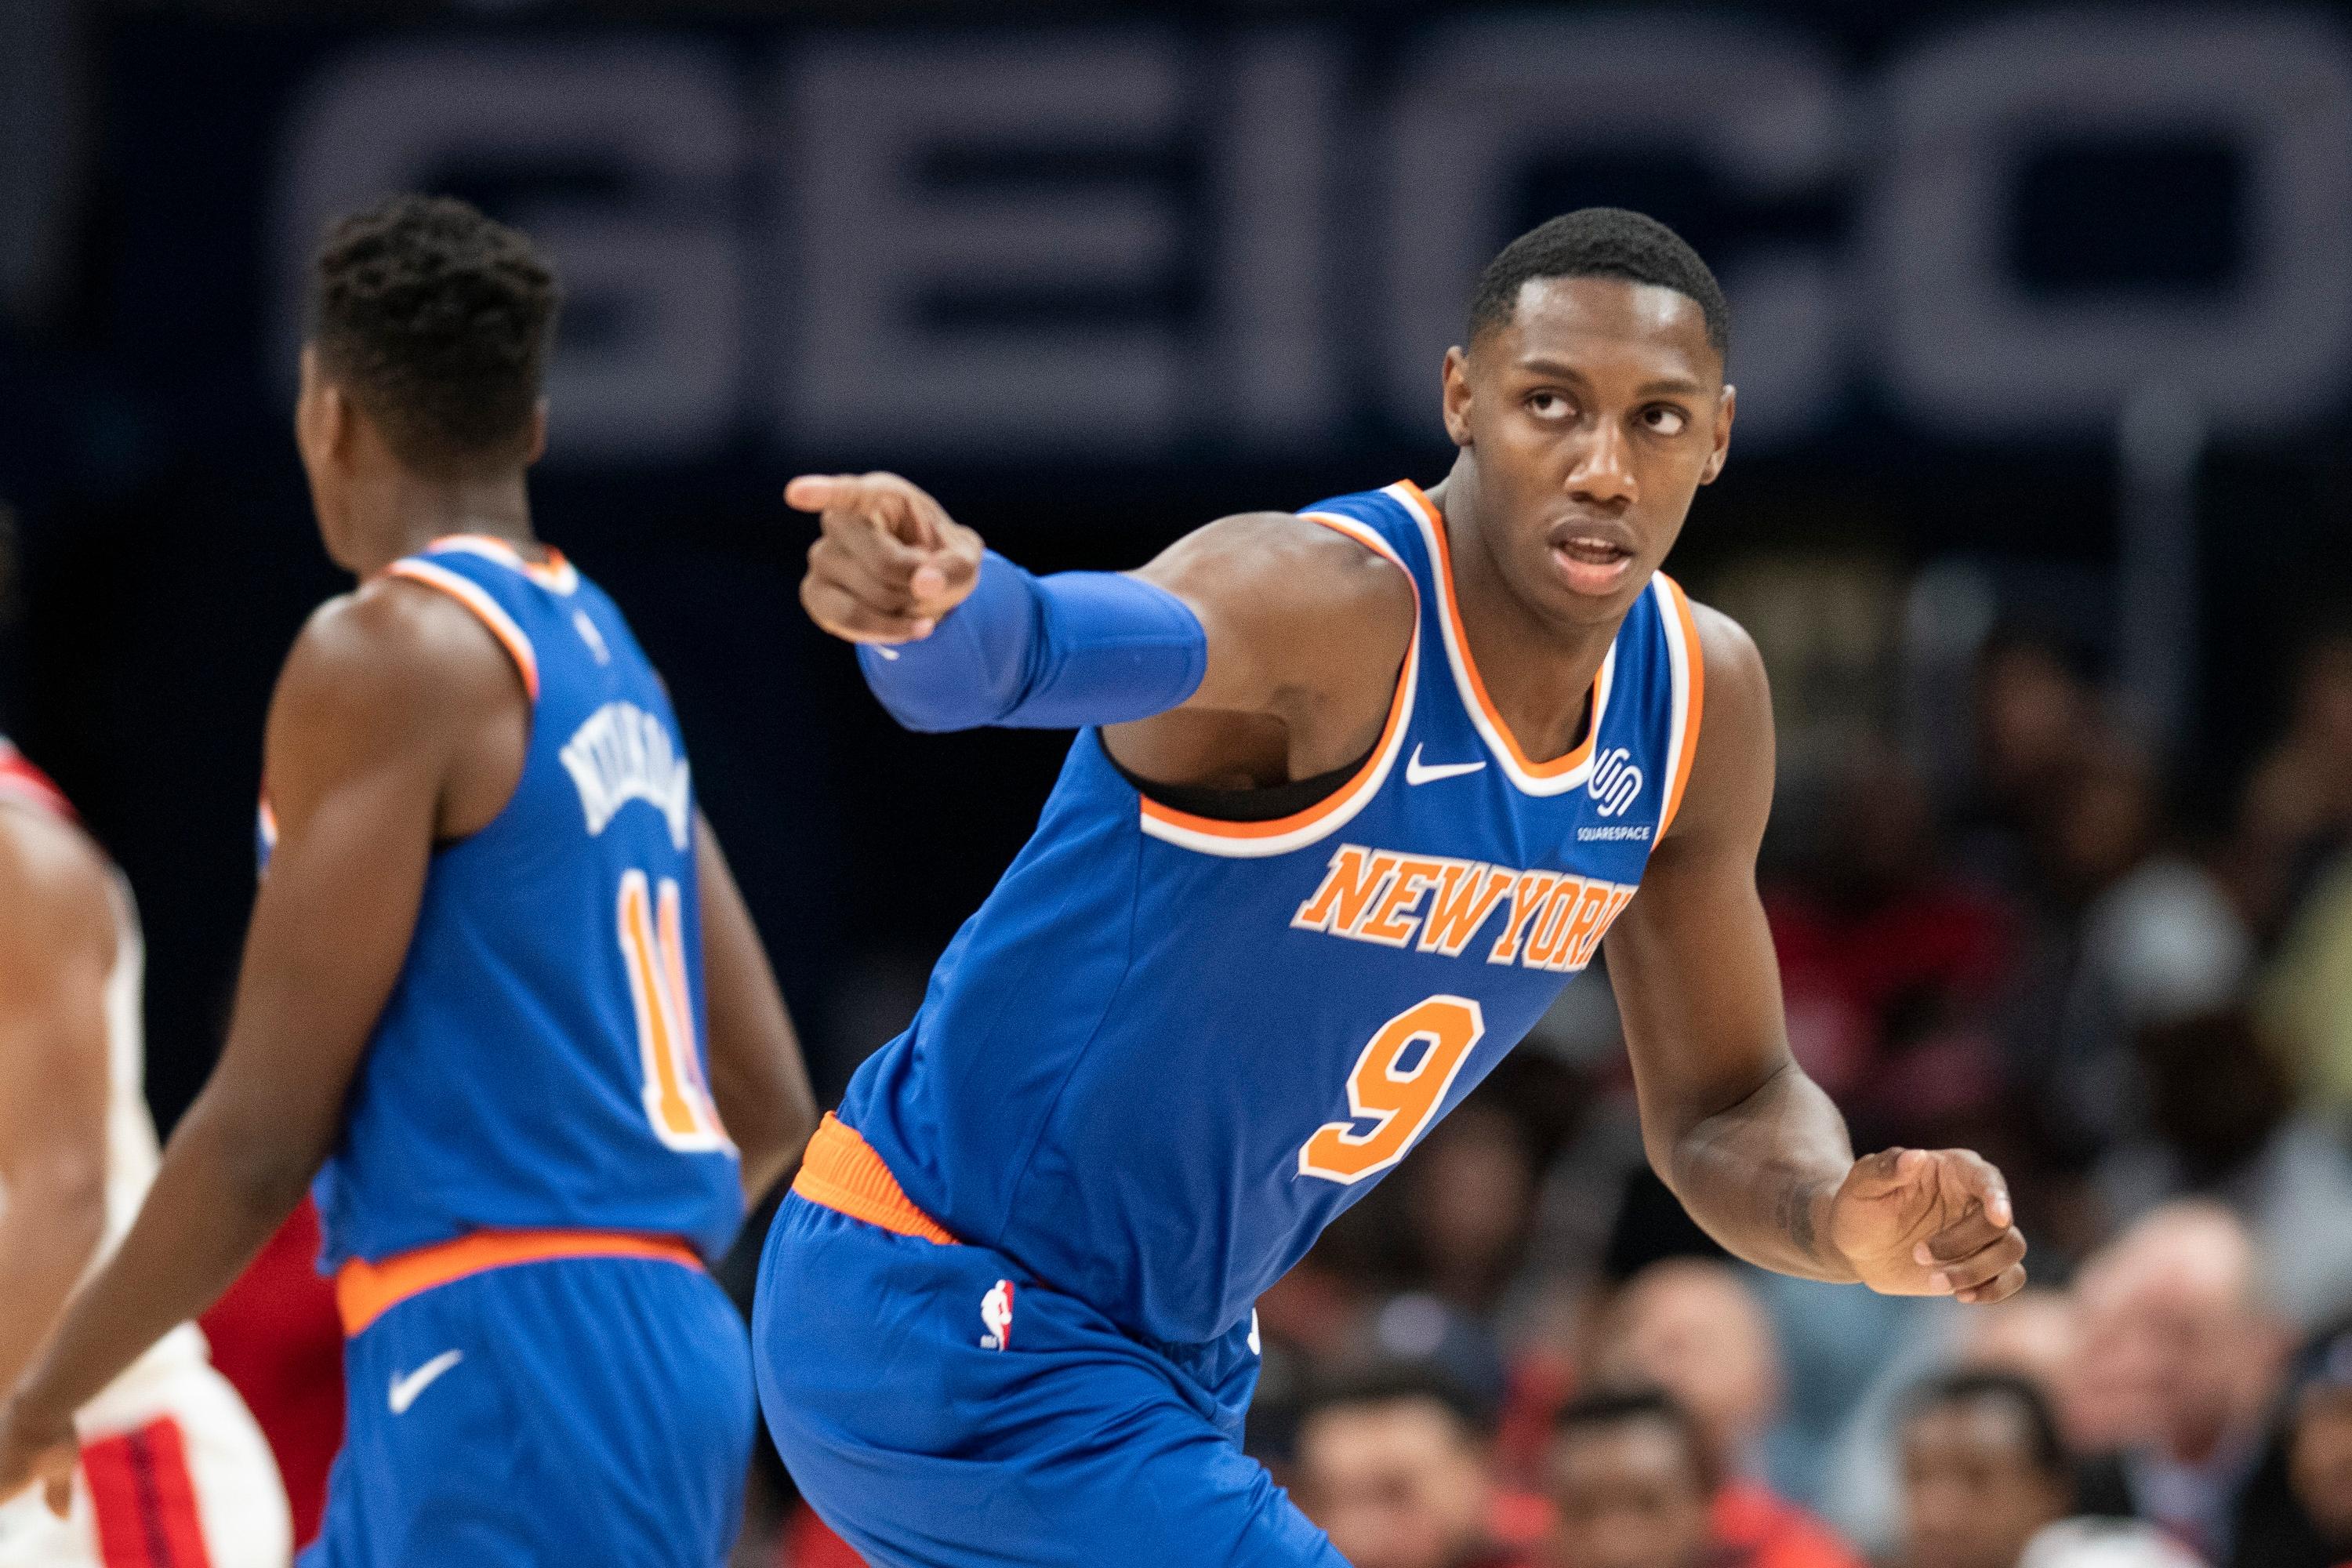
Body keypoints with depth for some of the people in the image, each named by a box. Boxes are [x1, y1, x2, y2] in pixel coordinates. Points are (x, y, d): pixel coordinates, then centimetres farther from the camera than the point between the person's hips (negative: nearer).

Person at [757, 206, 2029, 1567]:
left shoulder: (1700, 699, -2)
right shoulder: (1335, 602, -27)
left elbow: (1723, 1107, 8)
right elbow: (1042, 644, -50)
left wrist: (1841, 1220, -15)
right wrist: (931, 607, -75)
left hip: (1181, 1350, 9)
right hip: (942, 1317, -9)